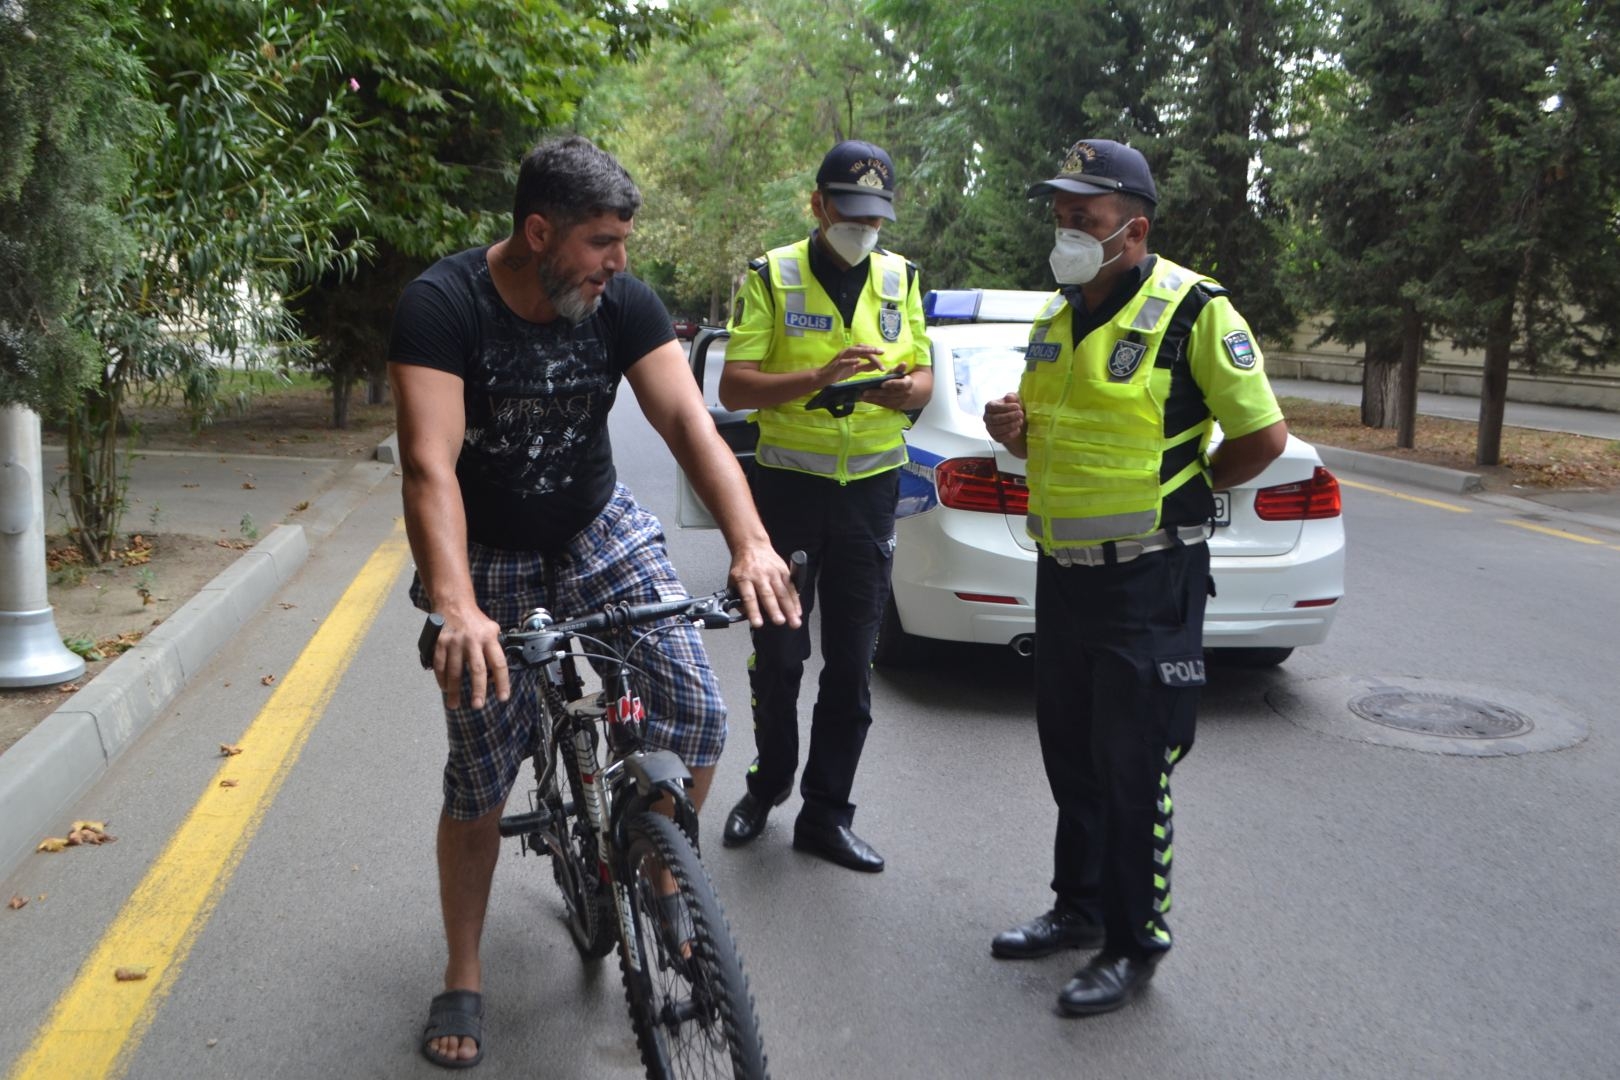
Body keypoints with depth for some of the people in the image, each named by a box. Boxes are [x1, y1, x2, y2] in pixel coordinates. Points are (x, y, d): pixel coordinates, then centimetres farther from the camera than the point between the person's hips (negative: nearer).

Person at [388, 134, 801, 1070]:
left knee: (698, 716, -15)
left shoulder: (624, 302, -13)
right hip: (489, 557, -2)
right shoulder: (442, 305, -23)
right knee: (480, 781, 3)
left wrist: (751, 543, -37)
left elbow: (688, 420, -21)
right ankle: (464, 980, 26)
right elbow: (431, 464, -32)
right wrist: (456, 609, -45)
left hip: (599, 529, 3)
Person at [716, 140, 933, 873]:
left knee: (852, 661, 5)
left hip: (870, 489, 3)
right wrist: (818, 376, -26)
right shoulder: (771, 277, -4)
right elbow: (733, 387, -11)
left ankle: (826, 812, 17)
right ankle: (769, 781, 30)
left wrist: (904, 388, -15)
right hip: (788, 485, -2)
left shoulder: (901, 279, 7)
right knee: (777, 653, 5)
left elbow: (923, 378, 10)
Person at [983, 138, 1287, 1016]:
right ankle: (1081, 905, 34)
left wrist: (1188, 490, 1)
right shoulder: (1055, 320, 11)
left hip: (1148, 581, -7)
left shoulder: (1195, 313, -12)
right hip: (1062, 572, 7)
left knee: (1132, 769, 1)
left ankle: (1135, 943, 17)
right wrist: (1013, 429, -1)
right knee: (1069, 754, 17)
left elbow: (1264, 435, -10)